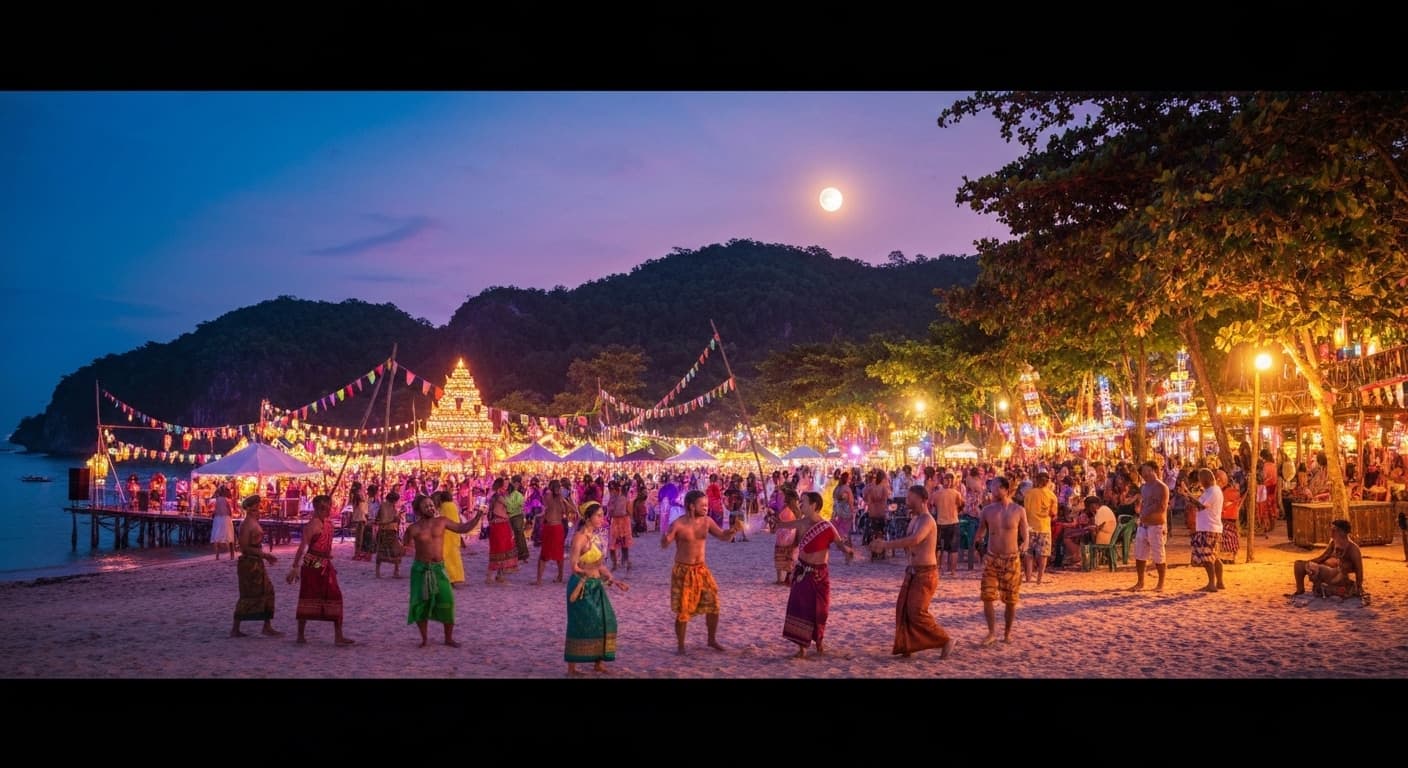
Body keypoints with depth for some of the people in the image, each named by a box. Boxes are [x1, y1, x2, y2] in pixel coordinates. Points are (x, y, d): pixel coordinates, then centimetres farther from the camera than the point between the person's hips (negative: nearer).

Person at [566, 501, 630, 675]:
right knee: (581, 625, -1)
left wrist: (615, 580, 10)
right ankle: (572, 668, 11)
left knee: (603, 621, 11)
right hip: (583, 587, -8)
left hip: (595, 587, 8)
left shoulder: (593, 536, 8)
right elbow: (574, 567, -19)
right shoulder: (579, 537, -16)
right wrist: (591, 575, -22)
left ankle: (598, 662, 23)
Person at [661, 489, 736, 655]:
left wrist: (732, 531, -19)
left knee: (713, 604, 3)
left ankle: (712, 640, 23)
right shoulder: (678, 524, -15)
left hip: (701, 569, 4)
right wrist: (665, 537, -36)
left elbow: (724, 537, 4)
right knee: (683, 611, -1)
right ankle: (681, 646, 15)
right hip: (683, 571, -4)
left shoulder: (706, 521, -2)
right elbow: (664, 546, -13)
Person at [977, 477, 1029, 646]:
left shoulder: (1019, 510, -5)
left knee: (1010, 600, 7)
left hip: (1012, 559, -1)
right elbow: (979, 535, 9)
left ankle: (1007, 632, 24)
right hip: (991, 559, 1)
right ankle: (992, 632, 6)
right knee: (987, 597, -6)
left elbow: (1024, 537, 1)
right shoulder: (987, 510, -1)